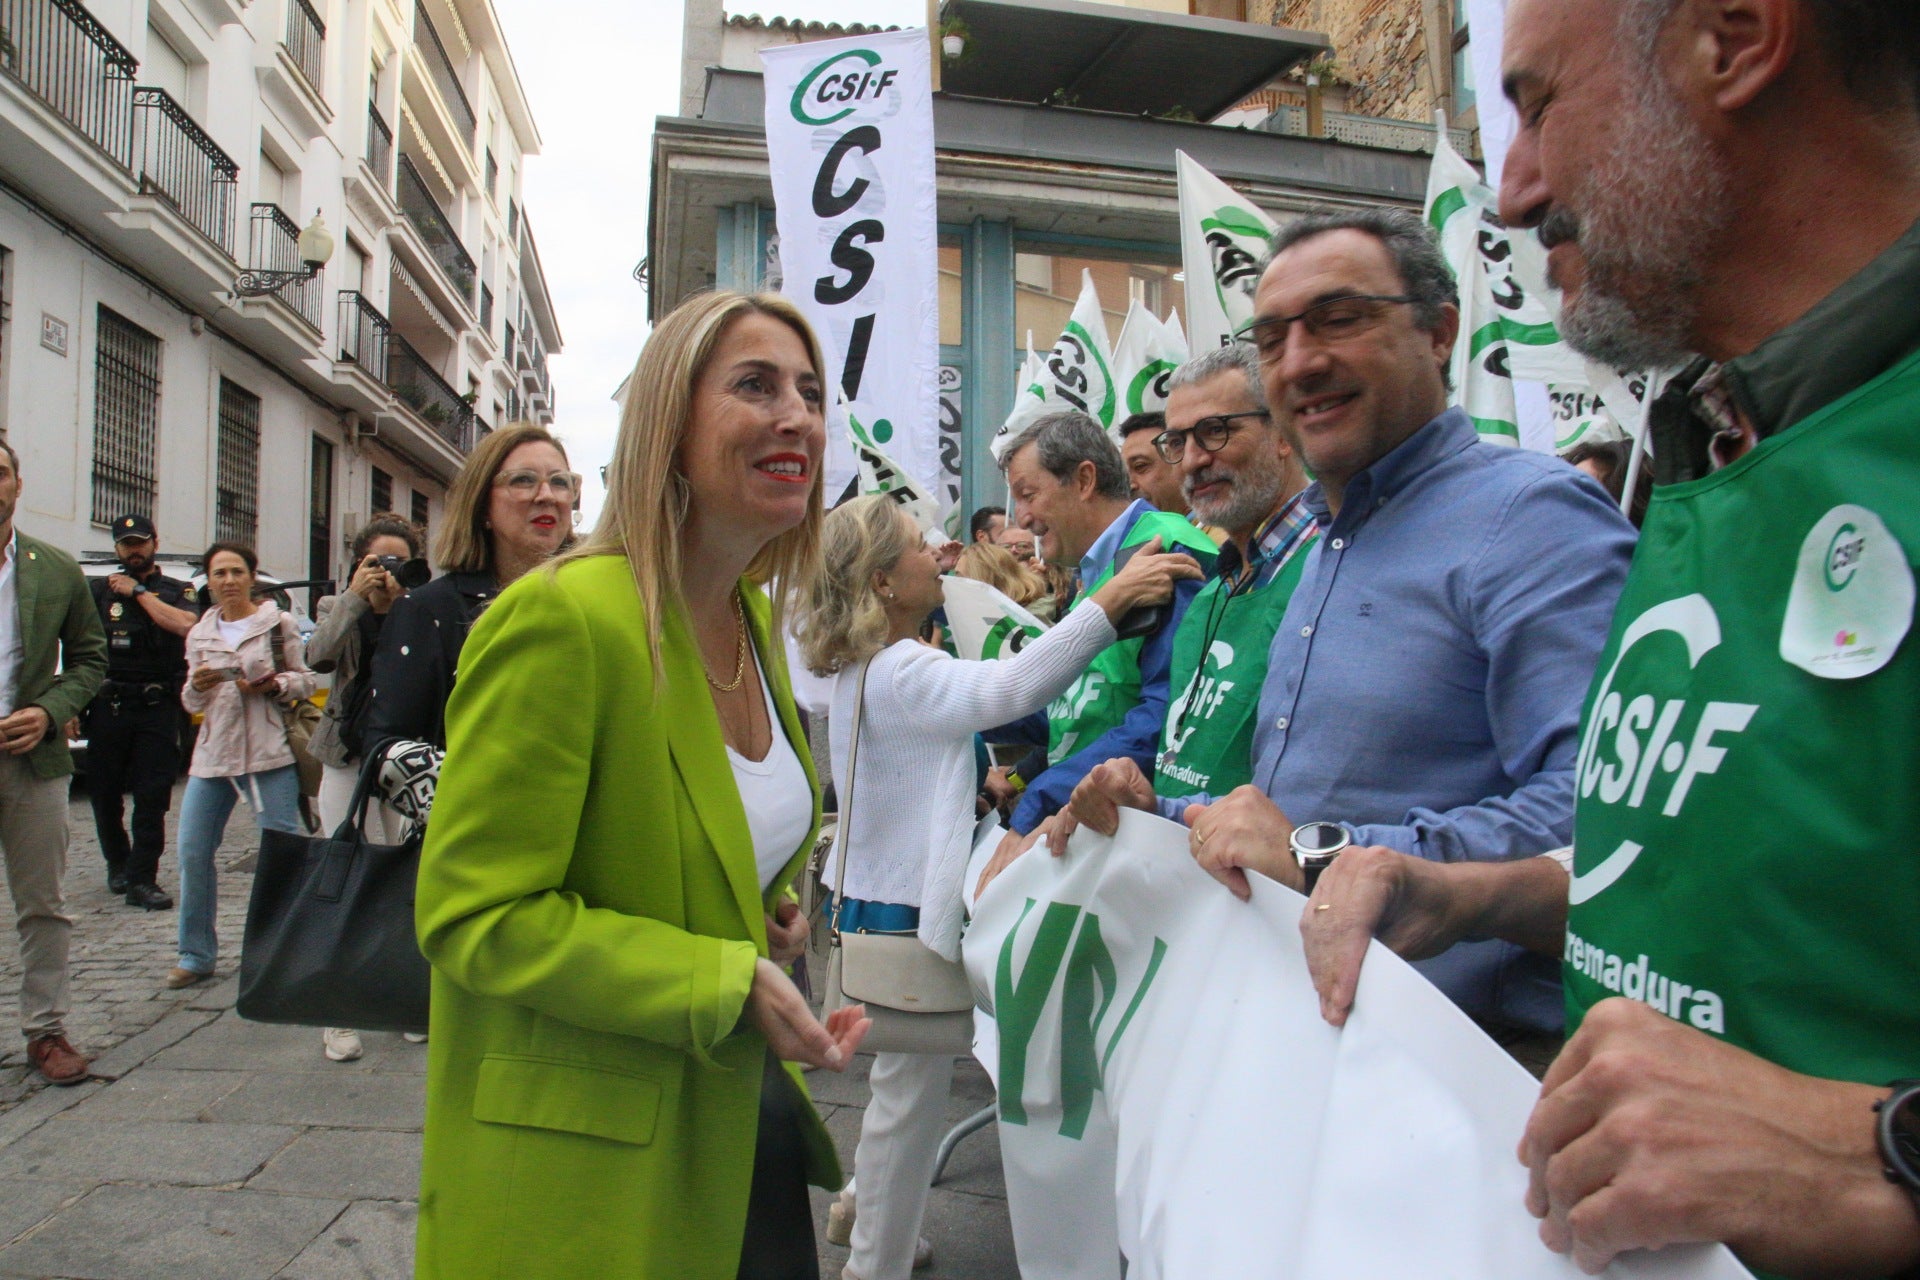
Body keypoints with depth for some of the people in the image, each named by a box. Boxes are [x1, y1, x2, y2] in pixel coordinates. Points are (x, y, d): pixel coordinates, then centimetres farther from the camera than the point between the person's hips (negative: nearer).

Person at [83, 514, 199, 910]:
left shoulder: (177, 591, 8)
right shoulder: (99, 589, 11)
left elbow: (184, 625, -13)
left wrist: (139, 592, -8)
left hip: (157, 708, -2)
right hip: (108, 706, 2)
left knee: (153, 798, -5)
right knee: (104, 795, 8)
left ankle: (142, 880, -2)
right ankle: (117, 864, 29)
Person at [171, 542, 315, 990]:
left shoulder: (279, 624, 3)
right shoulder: (199, 635, 15)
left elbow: (306, 679, 3)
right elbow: (191, 703, 17)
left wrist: (273, 685, -16)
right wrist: (197, 686, -5)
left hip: (269, 753, -4)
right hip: (212, 755, 4)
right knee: (192, 852, 2)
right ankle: (196, 954, 16)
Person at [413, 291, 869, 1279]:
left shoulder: (754, 615, 4)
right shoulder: (562, 618, -22)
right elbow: (472, 915, -20)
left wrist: (766, 913, 2)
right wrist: (729, 980, -24)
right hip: (586, 1155, -7)